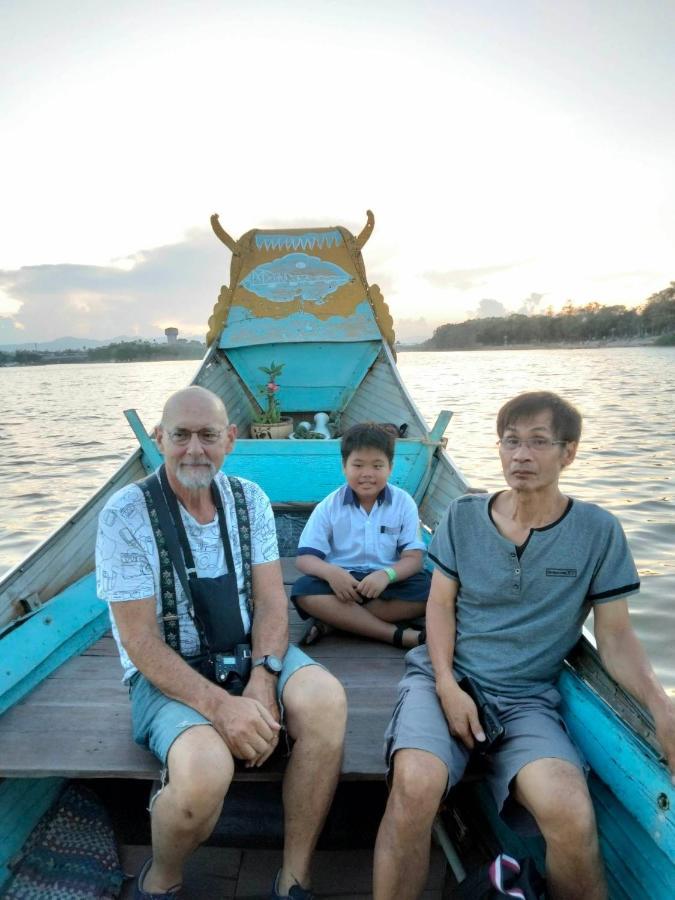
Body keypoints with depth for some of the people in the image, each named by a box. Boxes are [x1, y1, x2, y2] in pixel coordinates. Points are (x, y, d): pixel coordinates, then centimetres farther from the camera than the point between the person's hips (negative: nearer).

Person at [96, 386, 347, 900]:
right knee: (206, 770, -33)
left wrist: (262, 681, -20)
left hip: (250, 655, 4)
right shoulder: (126, 514, -13)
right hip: (168, 672, -3)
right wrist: (219, 704, -26)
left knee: (326, 700, -26)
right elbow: (140, 641, -15)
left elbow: (272, 601, -2)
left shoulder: (249, 499, 0)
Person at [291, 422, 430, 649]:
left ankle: (332, 621, -23)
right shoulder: (329, 506, -2)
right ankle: (396, 633, -29)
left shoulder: (404, 503, -2)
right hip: (342, 582, 0)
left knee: (428, 589, -28)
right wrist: (330, 572, -29)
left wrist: (387, 574, -30)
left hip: (387, 584, 1)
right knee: (303, 591, -29)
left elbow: (414, 558, -8)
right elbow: (305, 558, -5)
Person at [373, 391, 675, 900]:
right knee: (415, 783, -30)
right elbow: (440, 606, 5)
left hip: (527, 699, 0)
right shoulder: (463, 516, 3)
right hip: (444, 677, 1)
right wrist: (447, 685, -9)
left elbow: (615, 636, 2)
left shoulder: (598, 532, 1)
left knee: (571, 813, -29)